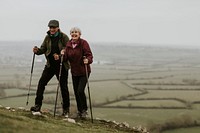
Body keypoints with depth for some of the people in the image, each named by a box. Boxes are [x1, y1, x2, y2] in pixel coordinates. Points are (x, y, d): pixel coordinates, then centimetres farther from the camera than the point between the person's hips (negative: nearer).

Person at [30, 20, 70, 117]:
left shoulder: (64, 37, -9)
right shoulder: (48, 37, 5)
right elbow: (43, 49, 7)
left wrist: (60, 56, -27)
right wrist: (37, 51, -14)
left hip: (62, 66, -4)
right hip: (50, 65, 4)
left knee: (63, 86, 3)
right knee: (41, 82, -7)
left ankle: (66, 109, 15)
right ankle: (38, 105, -2)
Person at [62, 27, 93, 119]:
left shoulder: (83, 43, -13)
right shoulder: (68, 44, 3)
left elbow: (89, 55, -17)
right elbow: (66, 58, 6)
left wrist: (88, 60, -37)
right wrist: (63, 55, -14)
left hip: (84, 71, -5)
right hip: (74, 72, 5)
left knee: (80, 91, -14)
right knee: (76, 92, 10)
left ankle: (84, 110, 5)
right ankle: (79, 110, 26)